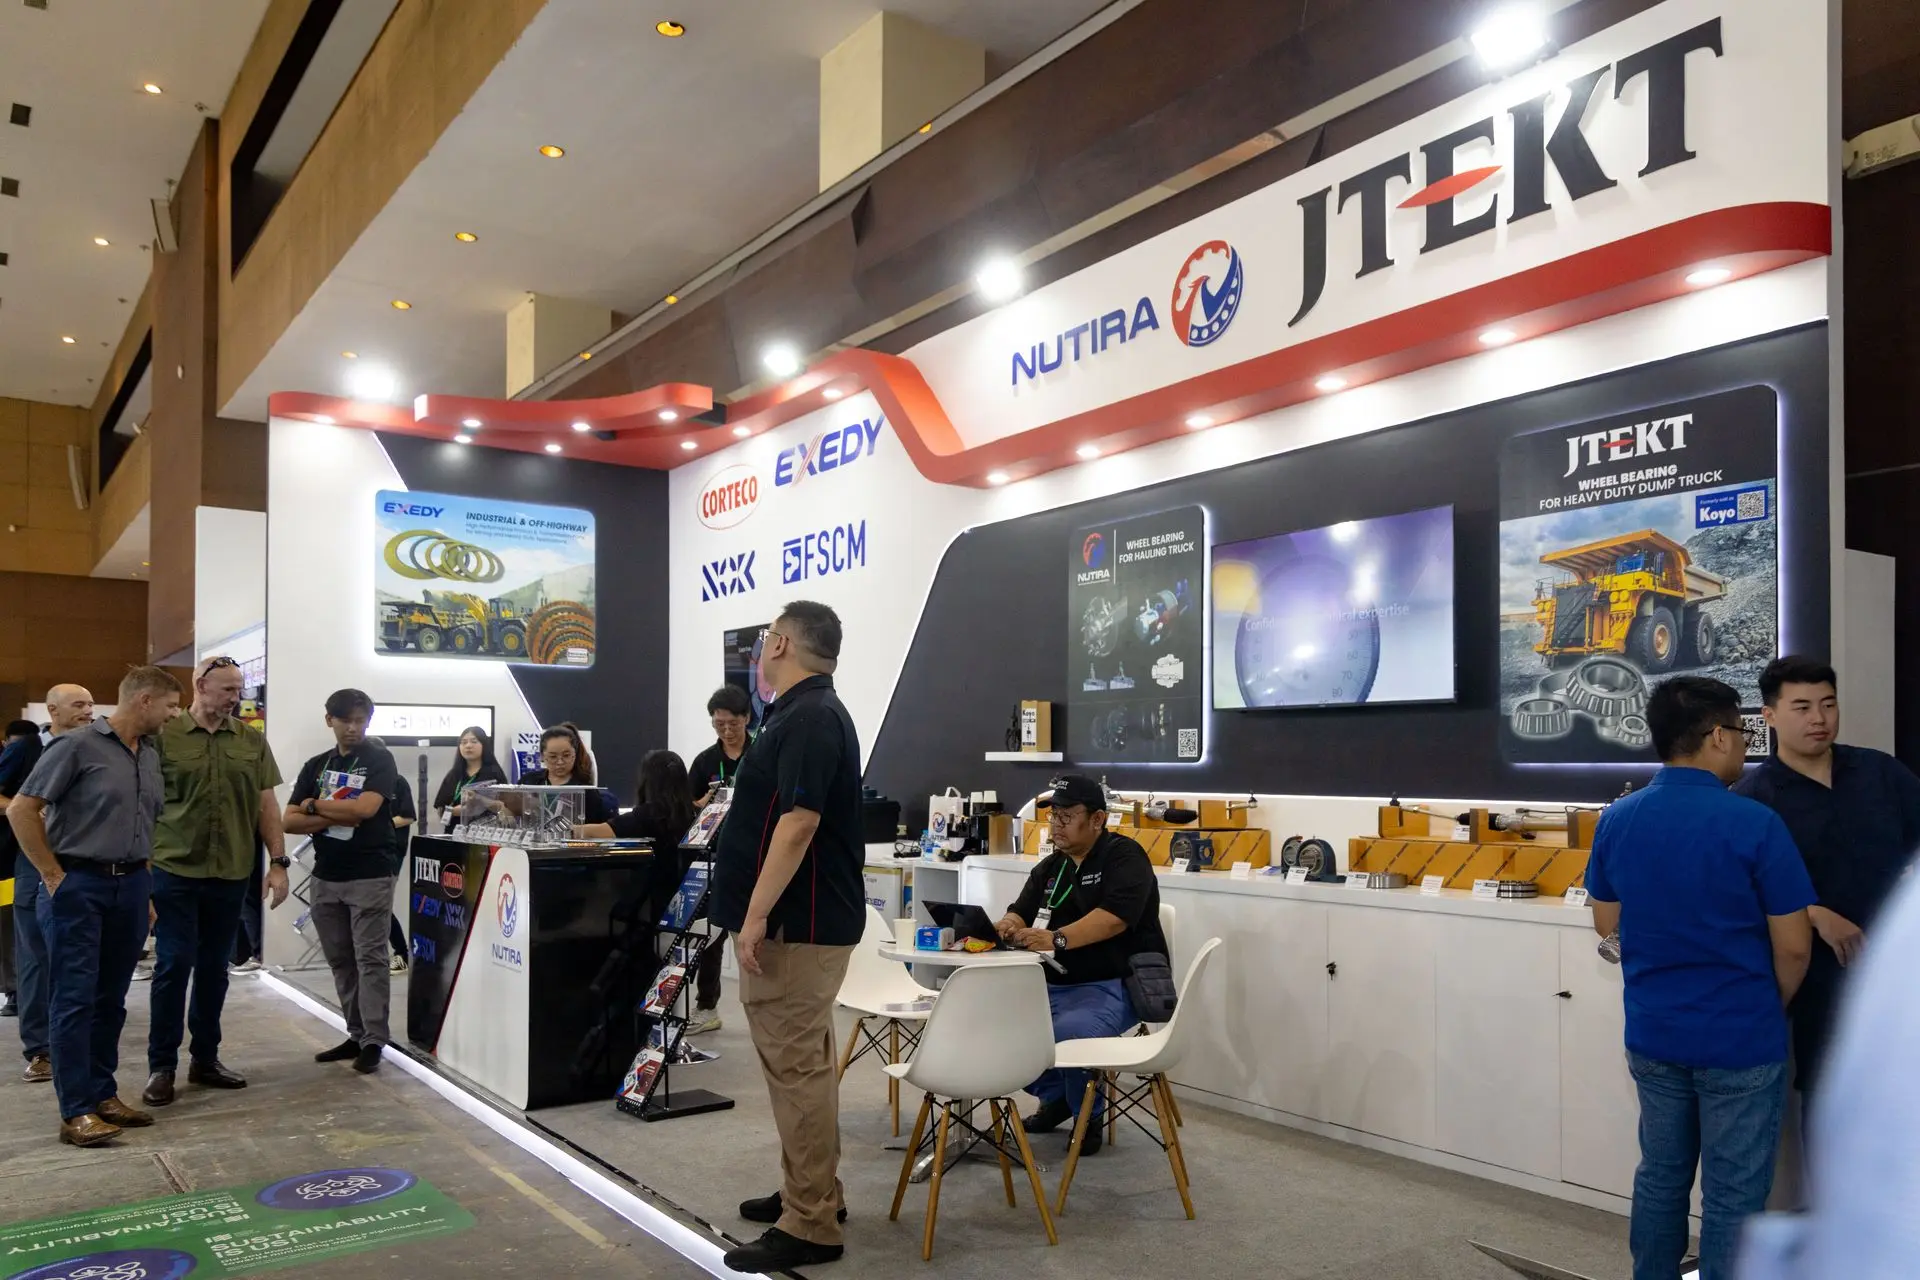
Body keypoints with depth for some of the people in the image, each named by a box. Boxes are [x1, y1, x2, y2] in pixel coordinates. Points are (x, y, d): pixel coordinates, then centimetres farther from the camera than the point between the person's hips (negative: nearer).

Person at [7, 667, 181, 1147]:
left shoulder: (151, 756, 12)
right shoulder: (78, 745, -10)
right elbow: (21, 810, -10)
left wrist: (145, 874, 13)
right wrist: (53, 876, -10)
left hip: (131, 886, 7)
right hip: (79, 885, -7)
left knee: (111, 999, 12)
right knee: (74, 999, -4)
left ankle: (103, 1094, 20)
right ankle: (76, 1112, -1)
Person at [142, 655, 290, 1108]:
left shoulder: (252, 740, 8)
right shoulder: (163, 736, -3)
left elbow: (266, 803, 10)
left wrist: (278, 862, 4)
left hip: (231, 873, 3)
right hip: (175, 870, -3)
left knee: (214, 967, 11)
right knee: (173, 965, -1)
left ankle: (205, 1058, 22)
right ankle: (161, 1066, 11)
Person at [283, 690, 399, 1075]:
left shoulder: (380, 760, -3)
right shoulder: (315, 766, 11)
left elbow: (365, 808, -18)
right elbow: (290, 821, 3)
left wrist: (315, 806, -5)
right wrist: (338, 816, -12)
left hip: (370, 876, -6)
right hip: (325, 876, 6)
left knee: (370, 959, -4)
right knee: (340, 961, 11)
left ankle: (373, 1041, -1)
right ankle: (356, 1035, 20)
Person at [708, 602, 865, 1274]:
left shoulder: (808, 717, -18)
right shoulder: (809, 713, 15)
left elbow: (799, 822, -26)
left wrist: (757, 915, -25)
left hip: (794, 924, -11)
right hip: (800, 919, 11)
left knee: (796, 1067, -6)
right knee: (801, 1061, 17)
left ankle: (810, 1226, 1)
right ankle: (812, 1192, 28)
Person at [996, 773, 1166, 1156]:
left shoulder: (1124, 856, -9)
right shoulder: (1050, 867, 15)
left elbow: (1114, 916, -25)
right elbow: (1021, 912, 8)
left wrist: (1056, 939, -38)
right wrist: (1007, 926, -18)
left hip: (1114, 985, -8)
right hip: (1054, 984, 8)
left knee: (1065, 1035, -32)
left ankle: (1088, 1115, 0)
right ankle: (1054, 1097, 15)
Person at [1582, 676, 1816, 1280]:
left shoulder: (1617, 819, -3)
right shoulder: (1754, 823, -18)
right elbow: (1793, 946, -13)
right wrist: (1772, 1009, 6)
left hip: (1652, 1033, 5)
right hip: (1741, 1038, -5)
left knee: (1660, 1175, 19)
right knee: (1732, 1195, 7)